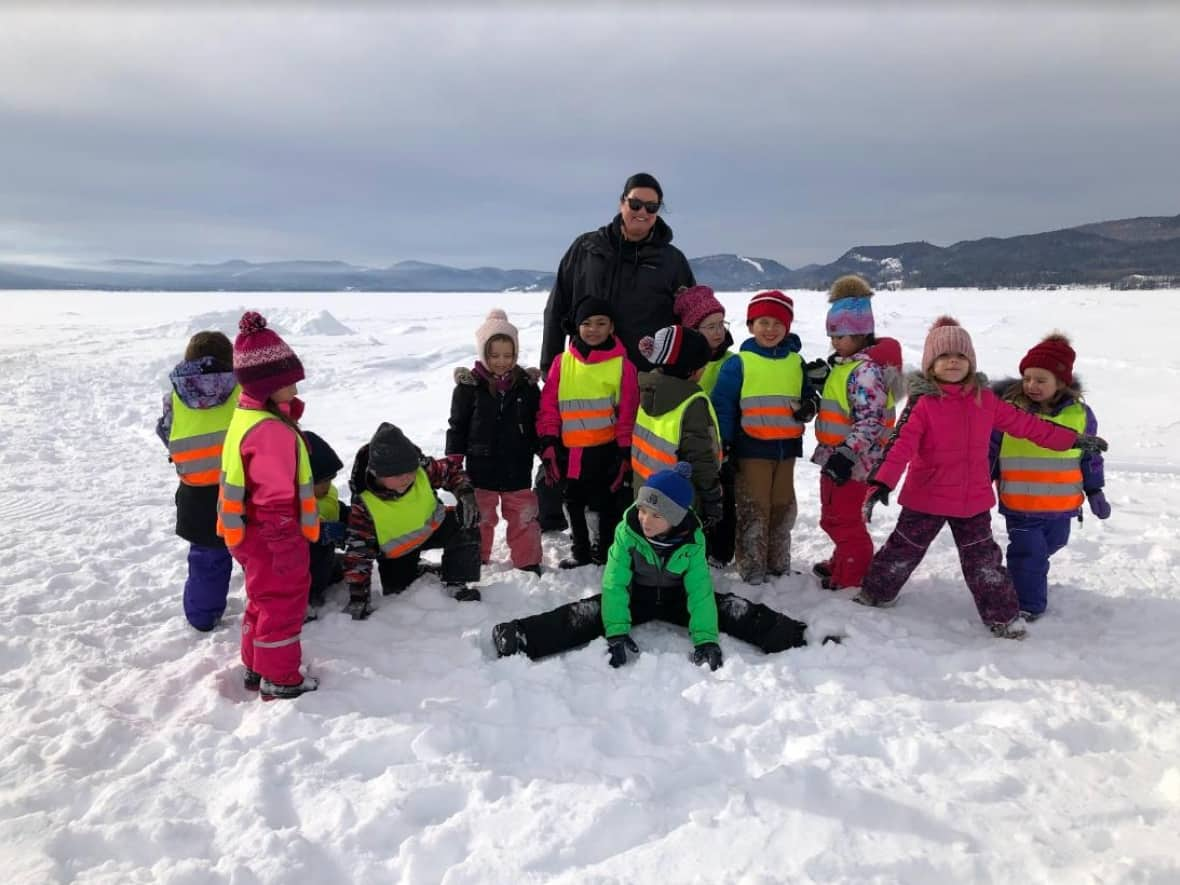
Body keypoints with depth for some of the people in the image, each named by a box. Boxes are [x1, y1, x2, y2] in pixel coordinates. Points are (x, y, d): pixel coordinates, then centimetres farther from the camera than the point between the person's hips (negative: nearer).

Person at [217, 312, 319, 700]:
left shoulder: (248, 416, 6)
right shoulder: (272, 431, -27)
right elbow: (278, 497, -26)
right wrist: (285, 548, -22)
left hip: (254, 533, 10)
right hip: (274, 539, -10)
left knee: (264, 599, 23)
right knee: (283, 603, 5)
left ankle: (256, 666, 37)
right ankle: (278, 678, 19)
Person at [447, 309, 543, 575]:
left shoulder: (526, 384, -2)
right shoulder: (469, 385, -8)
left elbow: (539, 424, 7)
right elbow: (458, 426, -2)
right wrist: (453, 463, -4)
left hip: (518, 468, 2)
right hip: (481, 468, -1)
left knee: (523, 518, 12)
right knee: (479, 519, 13)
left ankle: (528, 564, 27)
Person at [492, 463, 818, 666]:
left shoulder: (692, 539, -20)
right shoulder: (628, 530, -22)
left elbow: (700, 591, -22)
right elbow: (614, 584, -24)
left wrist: (705, 639, -34)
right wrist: (617, 633, -34)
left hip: (677, 599, 1)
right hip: (637, 596, -1)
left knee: (733, 609, -19)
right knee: (591, 613, -27)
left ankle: (802, 639, -19)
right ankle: (521, 639, -37)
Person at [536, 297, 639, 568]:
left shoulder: (621, 363, -5)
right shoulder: (563, 362, 0)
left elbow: (628, 411, -4)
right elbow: (548, 406, 1)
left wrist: (625, 451, -5)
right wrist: (548, 444, -3)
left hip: (606, 450, -3)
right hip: (570, 451, 3)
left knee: (607, 503, 10)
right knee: (574, 503, 16)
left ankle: (605, 551, 27)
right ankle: (580, 550, 33)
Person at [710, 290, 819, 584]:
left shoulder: (795, 362, 8)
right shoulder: (739, 363, -6)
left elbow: (807, 395, 18)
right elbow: (722, 405, -6)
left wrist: (809, 407, -6)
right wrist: (721, 445, -10)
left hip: (786, 448, 5)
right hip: (752, 448, -5)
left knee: (783, 507, 15)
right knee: (753, 510, 1)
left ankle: (778, 565, 30)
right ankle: (752, 568, 14)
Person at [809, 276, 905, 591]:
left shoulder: (866, 370, -21)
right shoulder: (849, 365, 11)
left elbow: (870, 422, -27)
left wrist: (846, 454, -31)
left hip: (849, 462, -10)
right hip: (836, 457, 10)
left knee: (843, 520, 2)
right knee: (837, 517, 22)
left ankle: (852, 579, 16)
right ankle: (841, 565, 39)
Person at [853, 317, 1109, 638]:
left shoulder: (985, 400, 0)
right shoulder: (923, 403, -14)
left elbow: (1025, 424, 9)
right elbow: (902, 444, -24)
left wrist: (1072, 439, 13)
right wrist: (881, 483, -36)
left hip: (973, 500, 3)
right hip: (926, 497, -3)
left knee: (983, 559, 12)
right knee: (903, 549, 11)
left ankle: (1004, 615, 26)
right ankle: (875, 593, 31)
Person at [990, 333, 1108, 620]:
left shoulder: (1079, 414, -3)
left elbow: (1091, 456, 9)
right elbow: (988, 451, -3)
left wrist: (1095, 491, 10)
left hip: (1061, 505, 4)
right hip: (1020, 506, -4)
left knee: (1049, 546, 22)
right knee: (1028, 554, -2)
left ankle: (1024, 584, 47)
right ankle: (1029, 604, 13)